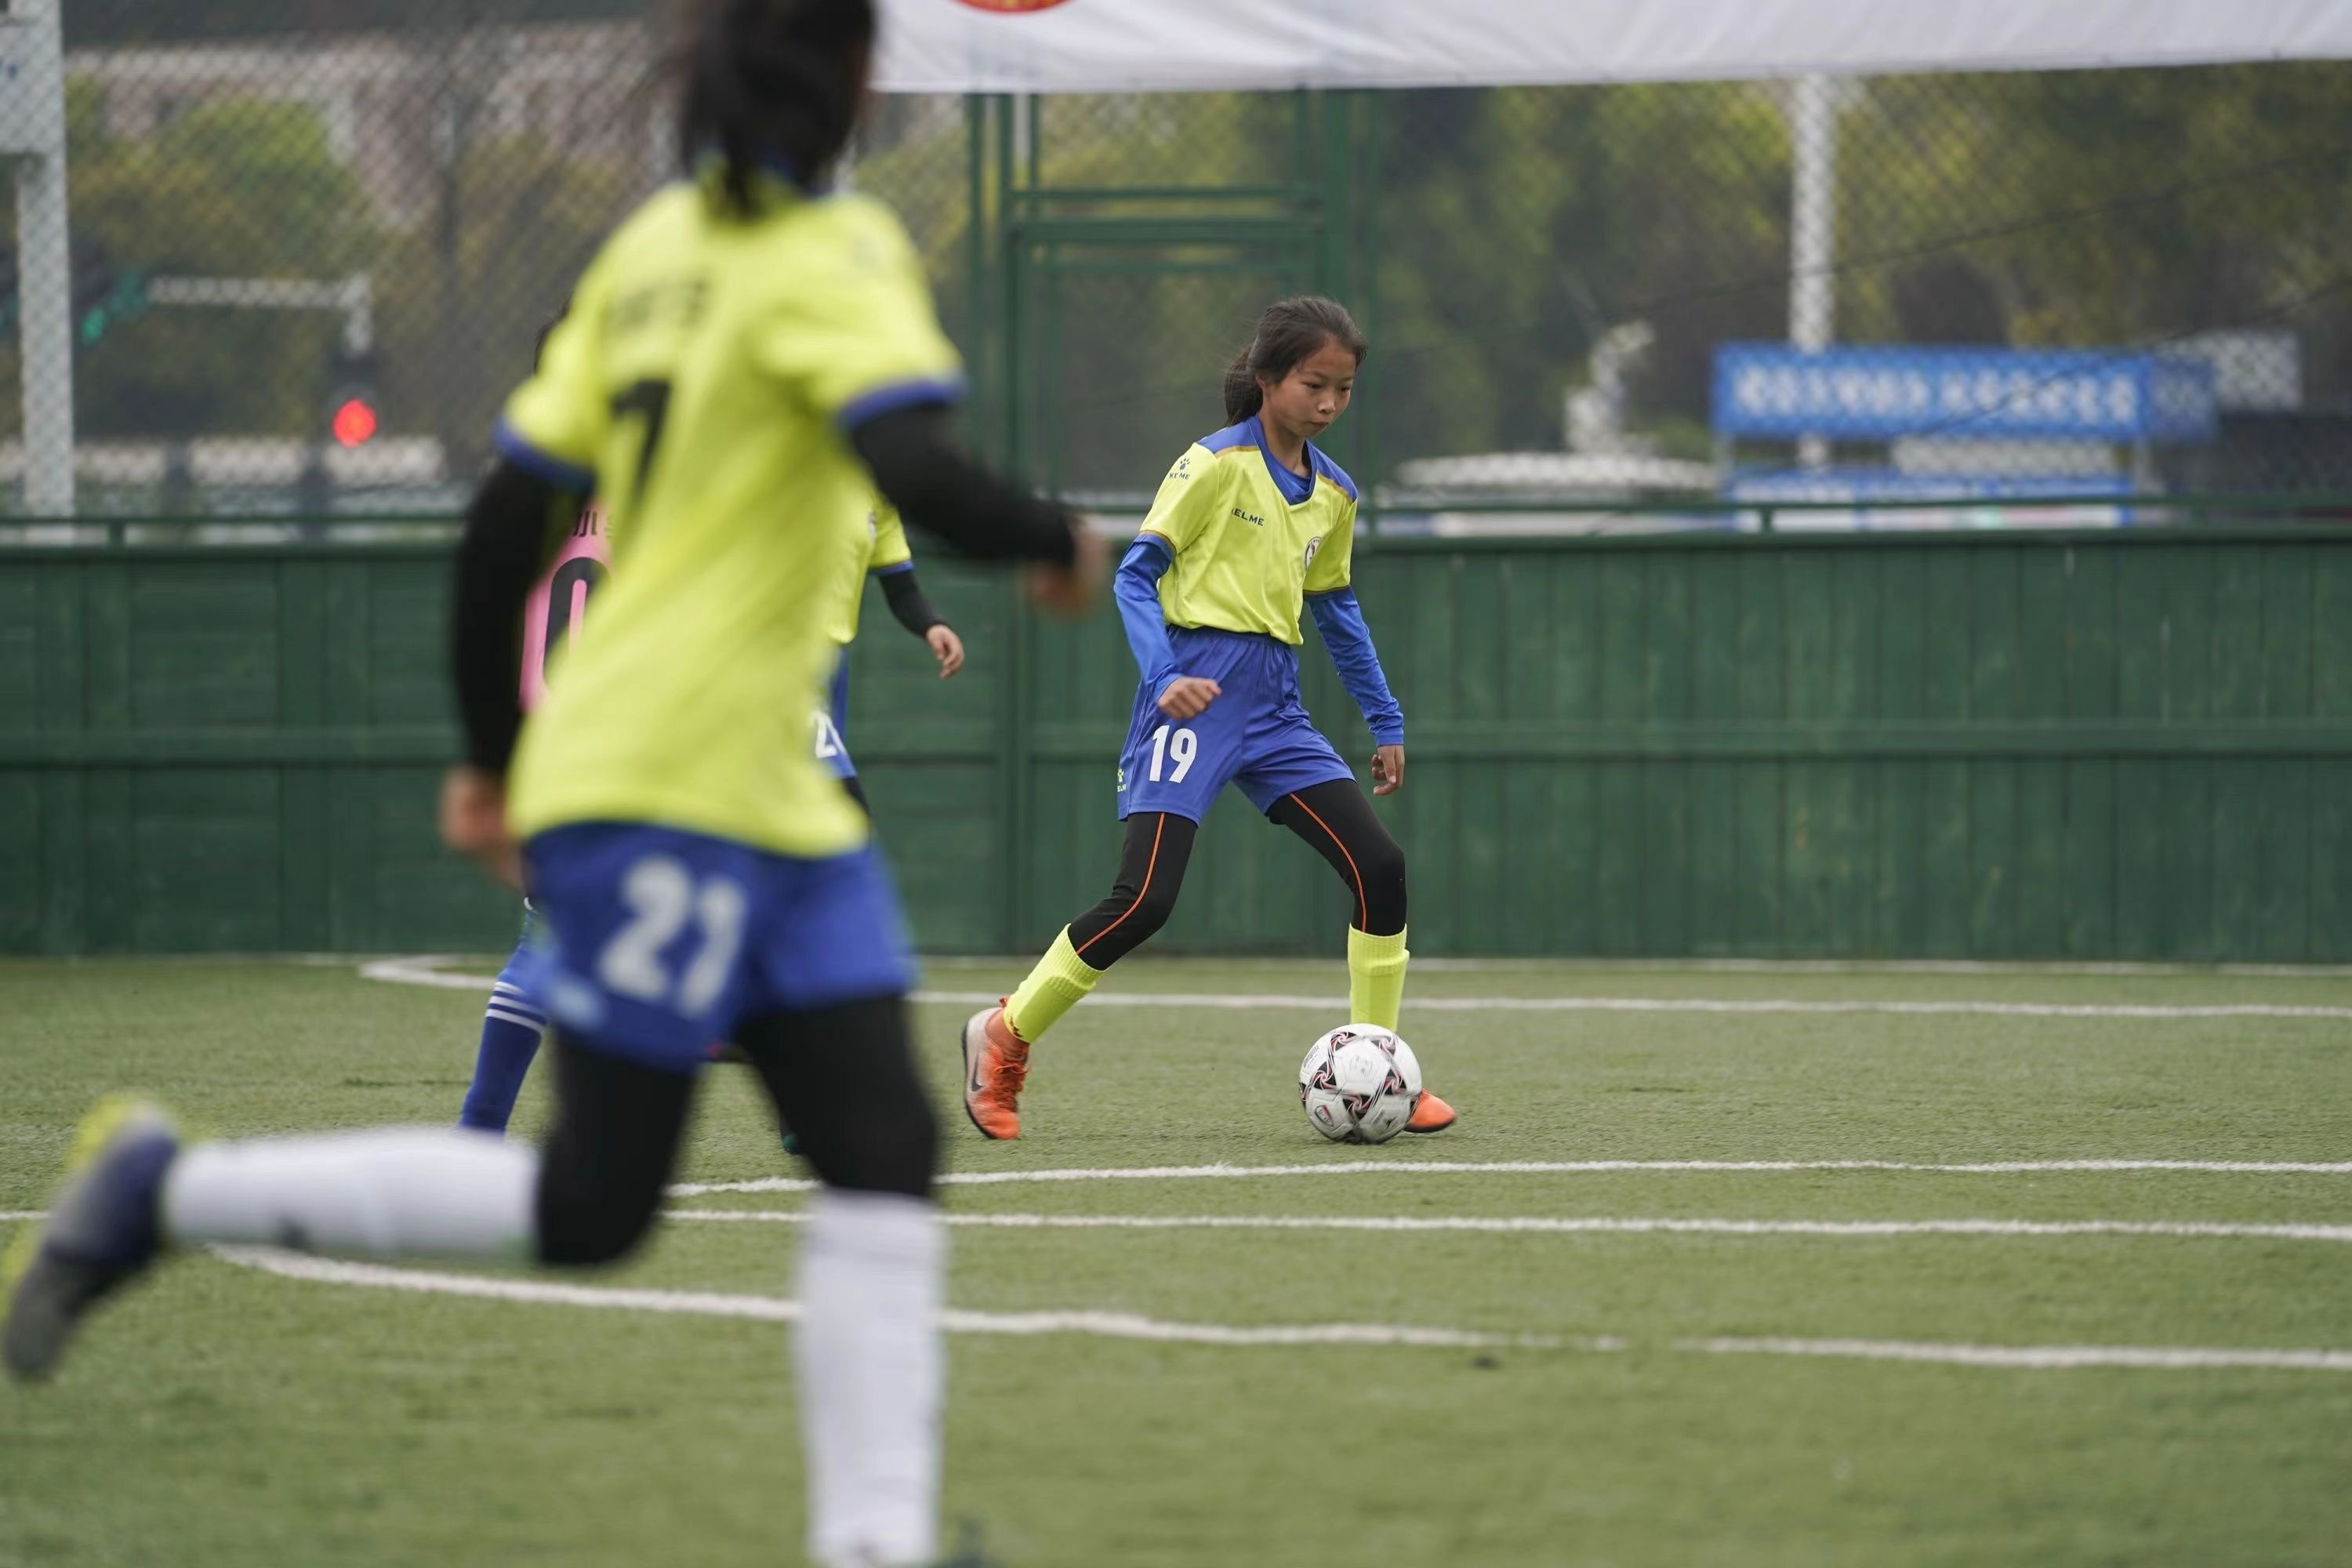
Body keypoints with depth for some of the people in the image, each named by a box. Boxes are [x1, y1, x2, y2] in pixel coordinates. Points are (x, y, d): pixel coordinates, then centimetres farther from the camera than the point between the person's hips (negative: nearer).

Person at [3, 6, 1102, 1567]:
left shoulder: (653, 244, 13)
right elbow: (925, 475, -24)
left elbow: (510, 511, 14)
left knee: (889, 1150, 0)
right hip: (658, 788, -9)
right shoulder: (834, 255, -10)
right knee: (592, 1204, -4)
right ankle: (165, 1188, 3)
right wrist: (1060, 543, -5)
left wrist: (493, 751, 21)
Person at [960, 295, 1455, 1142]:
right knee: (1145, 897, -15)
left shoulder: (1334, 493, 13)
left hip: (1273, 706, 7)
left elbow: (1335, 608, 25)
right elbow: (1137, 574, -8)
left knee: (1378, 864, -5)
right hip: (1198, 689, -7)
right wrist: (1164, 677, -22)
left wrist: (1385, 721, 25)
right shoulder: (1217, 464, -7)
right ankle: (1005, 1035, 3)